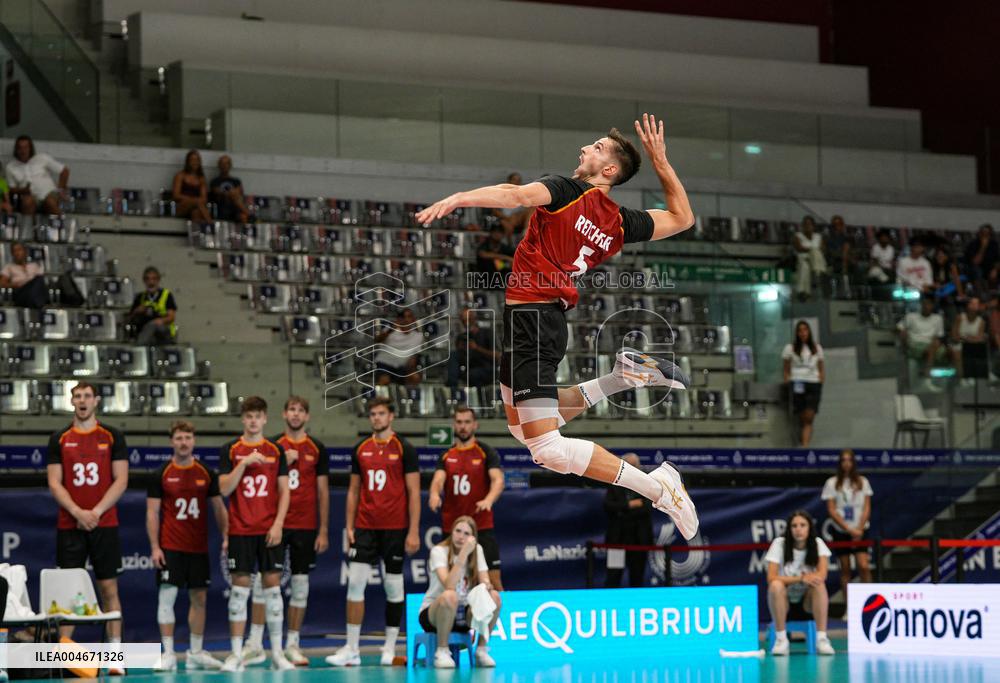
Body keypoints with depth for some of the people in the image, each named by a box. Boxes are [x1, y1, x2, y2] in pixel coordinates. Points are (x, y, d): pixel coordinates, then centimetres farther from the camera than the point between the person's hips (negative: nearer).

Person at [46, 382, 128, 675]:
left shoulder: (112, 437, 5)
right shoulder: (59, 439, 8)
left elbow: (121, 481, -1)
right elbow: (54, 483, 2)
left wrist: (96, 512, -12)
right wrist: (78, 512, -12)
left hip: (104, 524, -1)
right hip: (69, 526, 1)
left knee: (109, 589, 0)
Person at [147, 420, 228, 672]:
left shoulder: (207, 474, 5)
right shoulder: (162, 475, -2)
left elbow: (219, 507, 11)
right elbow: (152, 513, -2)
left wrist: (226, 537, 0)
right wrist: (155, 547, -9)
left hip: (198, 547, 3)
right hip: (170, 547, -3)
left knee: (199, 598, 6)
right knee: (167, 596, -9)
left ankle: (196, 653, 16)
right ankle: (168, 654, -6)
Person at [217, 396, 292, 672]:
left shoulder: (276, 451, 6)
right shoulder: (230, 450, 3)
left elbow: (284, 491, 4)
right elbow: (224, 489, -5)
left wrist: (278, 524, -6)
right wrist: (244, 463, -16)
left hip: (270, 530, 1)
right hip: (240, 531, -1)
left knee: (272, 586, 1)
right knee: (240, 587, -2)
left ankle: (277, 652, 6)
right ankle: (236, 653, 1)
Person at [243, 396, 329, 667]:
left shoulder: (317, 449, 5)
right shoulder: (272, 446, 4)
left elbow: (323, 492, 6)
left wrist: (323, 531, 1)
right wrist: (283, 462, -12)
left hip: (305, 526, 1)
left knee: (300, 584, 3)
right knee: (263, 580, -5)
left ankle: (292, 645, 9)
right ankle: (255, 644, -1)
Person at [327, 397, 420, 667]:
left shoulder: (404, 449, -3)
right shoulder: (360, 449, 9)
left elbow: (413, 492, -5)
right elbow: (354, 490, 14)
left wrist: (414, 531, -11)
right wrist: (349, 526, 6)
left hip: (395, 528, -3)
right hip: (365, 526, 3)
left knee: (393, 585, 4)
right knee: (355, 582, -4)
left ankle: (390, 648, 13)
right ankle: (352, 649, -2)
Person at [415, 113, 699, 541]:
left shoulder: (567, 191, -9)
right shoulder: (620, 223, 11)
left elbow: (516, 195, -28)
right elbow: (682, 218, 24)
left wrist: (459, 197, -37)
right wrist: (660, 162, 21)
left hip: (531, 317, -8)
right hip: (549, 318, 8)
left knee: (548, 449, -12)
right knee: (522, 427, 27)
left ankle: (657, 487, -13)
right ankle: (623, 376, 17)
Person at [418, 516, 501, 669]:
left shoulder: (477, 550, 1)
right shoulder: (439, 551, -15)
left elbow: (485, 581, -5)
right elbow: (449, 586, -30)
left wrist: (486, 586, -31)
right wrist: (464, 553, -35)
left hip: (462, 615, 5)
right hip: (432, 614, -5)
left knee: (494, 596, -21)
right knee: (449, 596, -38)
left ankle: (481, 650, -9)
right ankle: (442, 652, -22)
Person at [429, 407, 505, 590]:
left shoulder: (486, 453, 1)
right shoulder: (446, 456, 11)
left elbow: (498, 480, -12)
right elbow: (438, 480, -4)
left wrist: (489, 500, -34)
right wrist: (434, 494, -28)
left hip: (482, 527, -3)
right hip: (451, 528, 3)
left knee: (493, 580, -8)